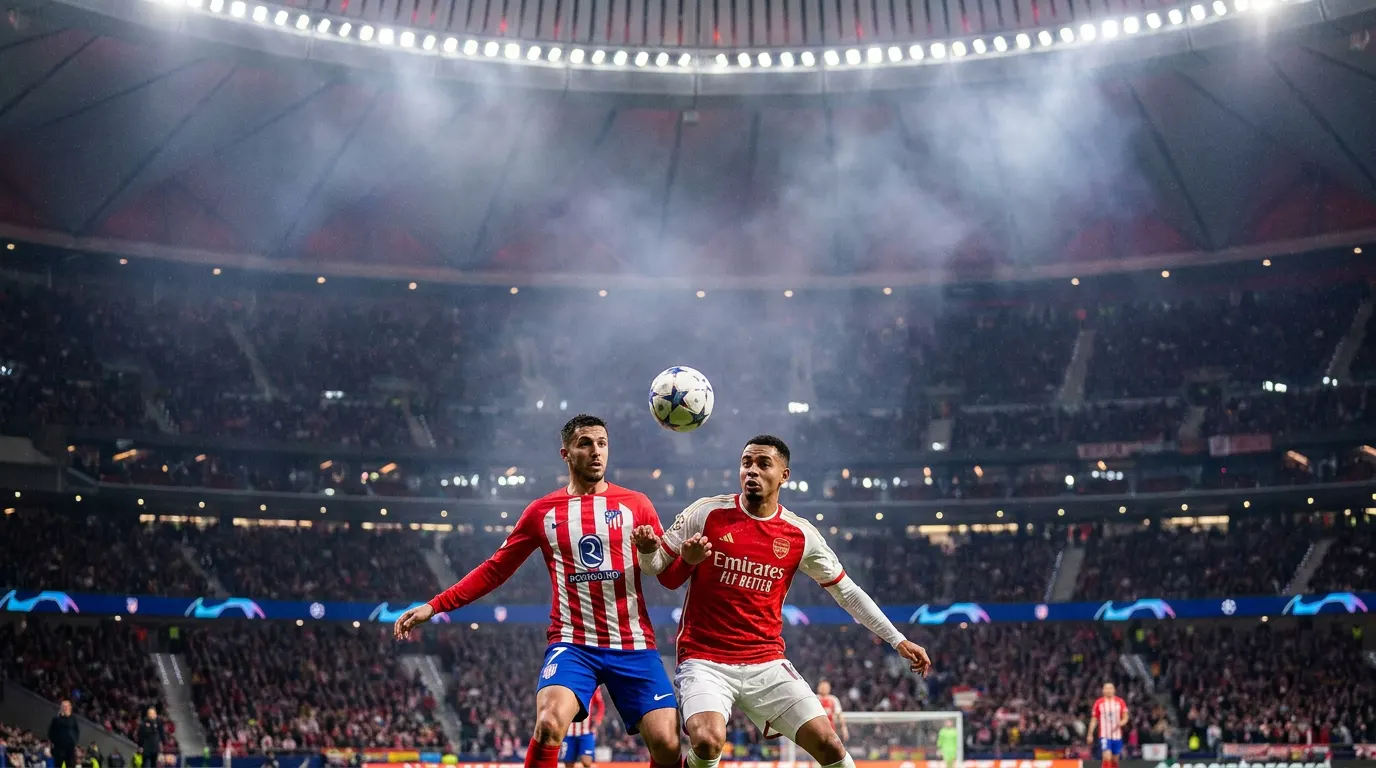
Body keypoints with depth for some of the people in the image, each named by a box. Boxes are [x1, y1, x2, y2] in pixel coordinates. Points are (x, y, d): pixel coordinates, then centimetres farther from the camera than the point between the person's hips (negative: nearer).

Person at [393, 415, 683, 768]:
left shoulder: (636, 504, 6)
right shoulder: (543, 511, 8)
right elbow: (495, 569, 14)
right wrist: (434, 606, 7)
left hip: (632, 645, 1)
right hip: (572, 642, 0)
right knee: (549, 724, -26)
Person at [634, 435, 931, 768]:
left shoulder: (800, 535, 1)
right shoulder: (708, 513, -4)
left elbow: (846, 591, 12)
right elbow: (657, 566, 3)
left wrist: (896, 639, 9)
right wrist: (648, 549, -21)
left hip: (767, 664, 3)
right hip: (706, 661, -2)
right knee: (708, 740, -29)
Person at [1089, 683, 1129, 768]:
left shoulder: (1120, 702, 3)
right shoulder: (1098, 703, -1)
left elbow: (1125, 718, 3)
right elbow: (1094, 720, 4)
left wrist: (1120, 723, -19)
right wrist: (1090, 735, 0)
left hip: (1117, 735, 3)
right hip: (1104, 735, -3)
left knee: (1115, 760, 11)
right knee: (1107, 757, -19)